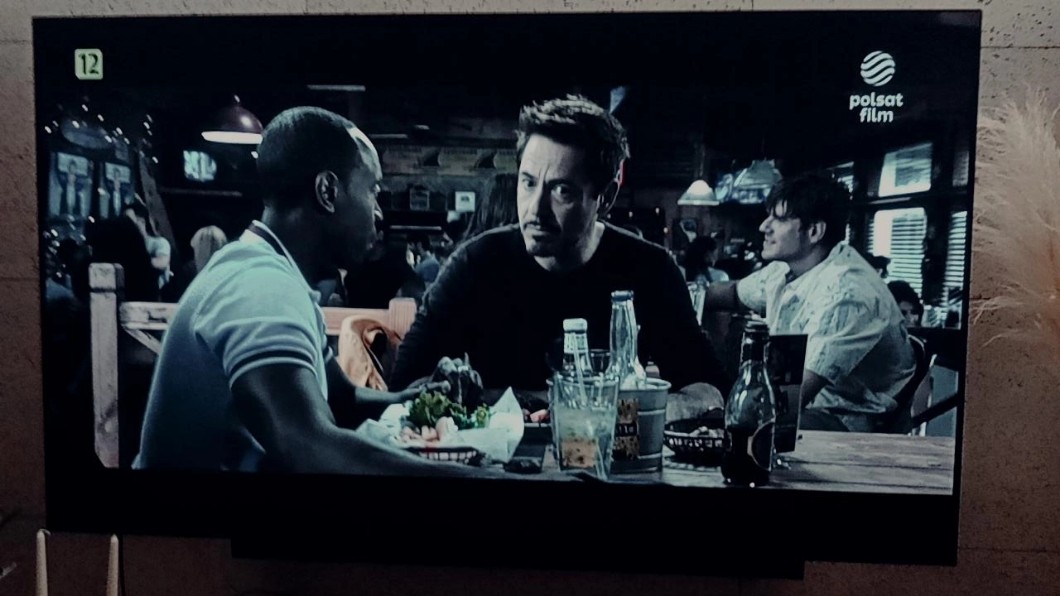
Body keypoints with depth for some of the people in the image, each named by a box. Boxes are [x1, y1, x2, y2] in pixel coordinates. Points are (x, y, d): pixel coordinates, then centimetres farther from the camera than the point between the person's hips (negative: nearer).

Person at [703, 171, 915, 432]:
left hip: (845, 419, -8)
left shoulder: (846, 292, -26)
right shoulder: (789, 266, 1)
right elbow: (734, 293, 23)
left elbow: (795, 394, -31)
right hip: (806, 402, 8)